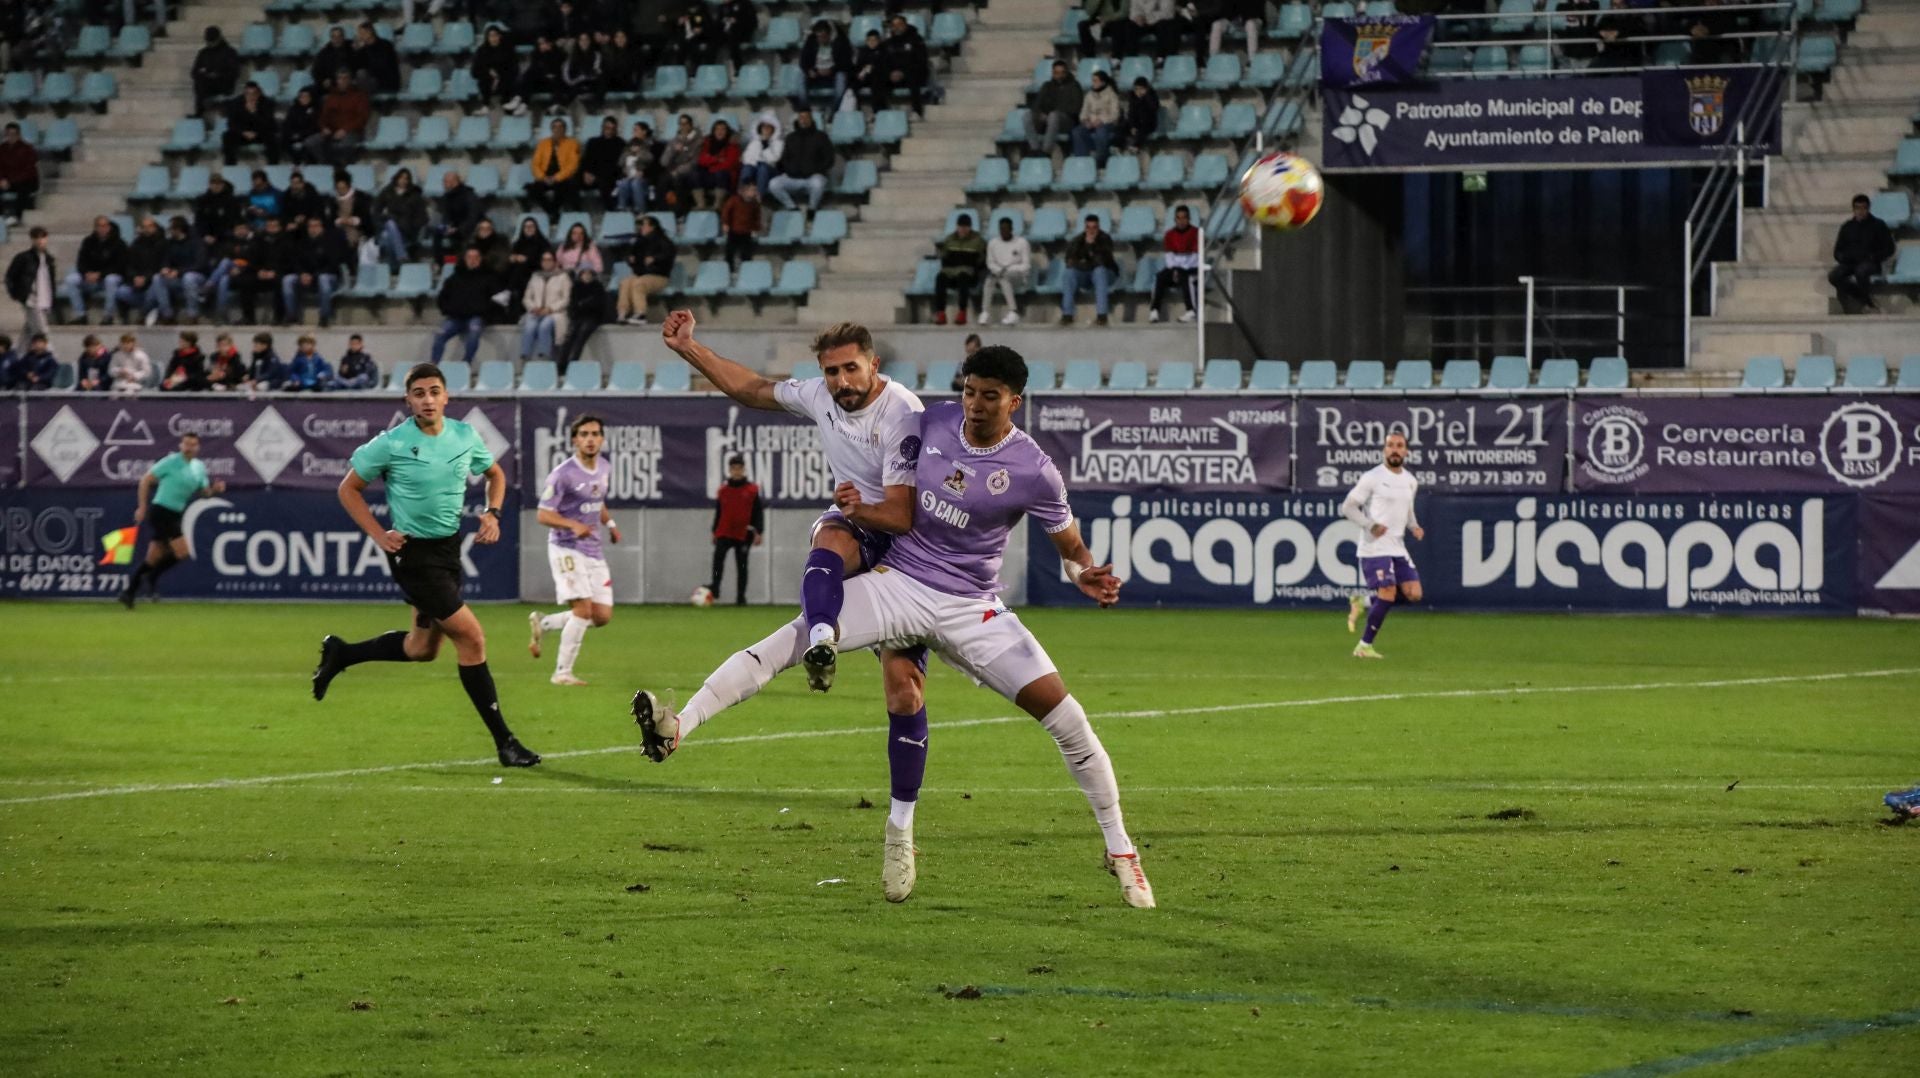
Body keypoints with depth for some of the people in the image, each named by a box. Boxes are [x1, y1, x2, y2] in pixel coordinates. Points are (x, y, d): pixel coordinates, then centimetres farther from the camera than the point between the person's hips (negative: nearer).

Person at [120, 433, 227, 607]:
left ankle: (129, 593, 13)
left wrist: (215, 488, -5)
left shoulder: (199, 467, 10)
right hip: (160, 512, -7)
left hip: (174, 515, 7)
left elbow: (204, 491, 19)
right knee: (183, 552, -16)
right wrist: (142, 507, -11)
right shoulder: (171, 462, -10)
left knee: (154, 559, 8)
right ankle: (152, 578, -2)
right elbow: (145, 480, -6)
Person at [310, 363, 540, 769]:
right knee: (471, 637, -13)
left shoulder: (465, 436, 0)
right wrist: (379, 534, -11)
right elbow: (348, 489, -2)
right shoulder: (392, 444, -14)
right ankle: (504, 742, -8)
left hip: (449, 548, 7)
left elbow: (495, 473, 19)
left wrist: (492, 513, 1)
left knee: (423, 648, 18)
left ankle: (340, 654, 39)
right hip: (412, 552, -7)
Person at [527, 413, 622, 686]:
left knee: (602, 616, 2)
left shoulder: (605, 468, 7)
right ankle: (562, 672, -6)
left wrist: (609, 522, 10)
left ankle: (543, 624, 23)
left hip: (594, 550, 7)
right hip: (566, 548, -7)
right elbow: (544, 515, -15)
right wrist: (574, 525, -30)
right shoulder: (563, 474, -16)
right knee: (583, 608, -18)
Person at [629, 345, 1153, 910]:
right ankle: (678, 727, -31)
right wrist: (860, 498, 0)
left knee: (1063, 711, -11)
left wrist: (1087, 575, -21)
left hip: (970, 608, -2)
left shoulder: (1034, 472, -11)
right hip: (899, 582, 2)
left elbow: (1071, 547, 0)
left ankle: (1120, 851, 5)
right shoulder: (932, 421, -1)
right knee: (788, 641, -21)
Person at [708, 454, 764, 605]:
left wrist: (759, 532, -6)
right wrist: (714, 532, 15)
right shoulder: (722, 490, 7)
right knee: (718, 555, -22)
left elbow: (758, 512, 1)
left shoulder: (752, 490, 0)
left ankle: (741, 597, 7)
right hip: (724, 533, 1)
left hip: (744, 535, -1)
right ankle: (714, 589, -23)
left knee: (741, 565, 3)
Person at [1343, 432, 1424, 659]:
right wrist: (1370, 525, -19)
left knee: (1413, 593, -4)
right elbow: (1348, 507, -6)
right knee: (1388, 594, -15)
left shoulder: (1410, 482, 12)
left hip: (1398, 548, 7)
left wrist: (1414, 526, 6)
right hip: (1375, 547, -7)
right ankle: (1364, 647, -1)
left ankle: (1364, 603, 16)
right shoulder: (1372, 478, -8)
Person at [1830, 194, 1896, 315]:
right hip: (1850, 263, 4)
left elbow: (1889, 249, 3)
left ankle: (1866, 300, -16)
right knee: (1833, 277, -27)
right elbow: (1837, 251, 17)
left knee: (1861, 272, -40)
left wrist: (1873, 257, -11)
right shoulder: (1847, 227, 15)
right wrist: (1843, 257, -7)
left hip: (1870, 263, -4)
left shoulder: (1878, 225, 6)